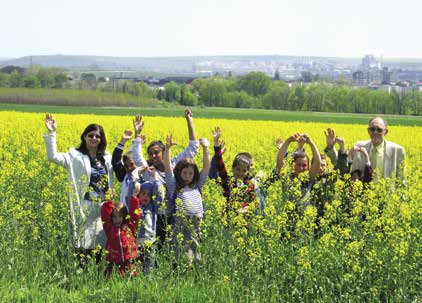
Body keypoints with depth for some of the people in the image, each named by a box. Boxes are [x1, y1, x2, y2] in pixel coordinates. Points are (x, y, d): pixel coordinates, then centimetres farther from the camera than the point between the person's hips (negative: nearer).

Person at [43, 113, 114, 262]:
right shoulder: (75, 157, -1)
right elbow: (53, 157, -14)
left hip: (103, 210, 5)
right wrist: (51, 134, -22)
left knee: (99, 246, 7)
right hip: (85, 209, -5)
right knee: (84, 248, -7)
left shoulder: (107, 158, 14)